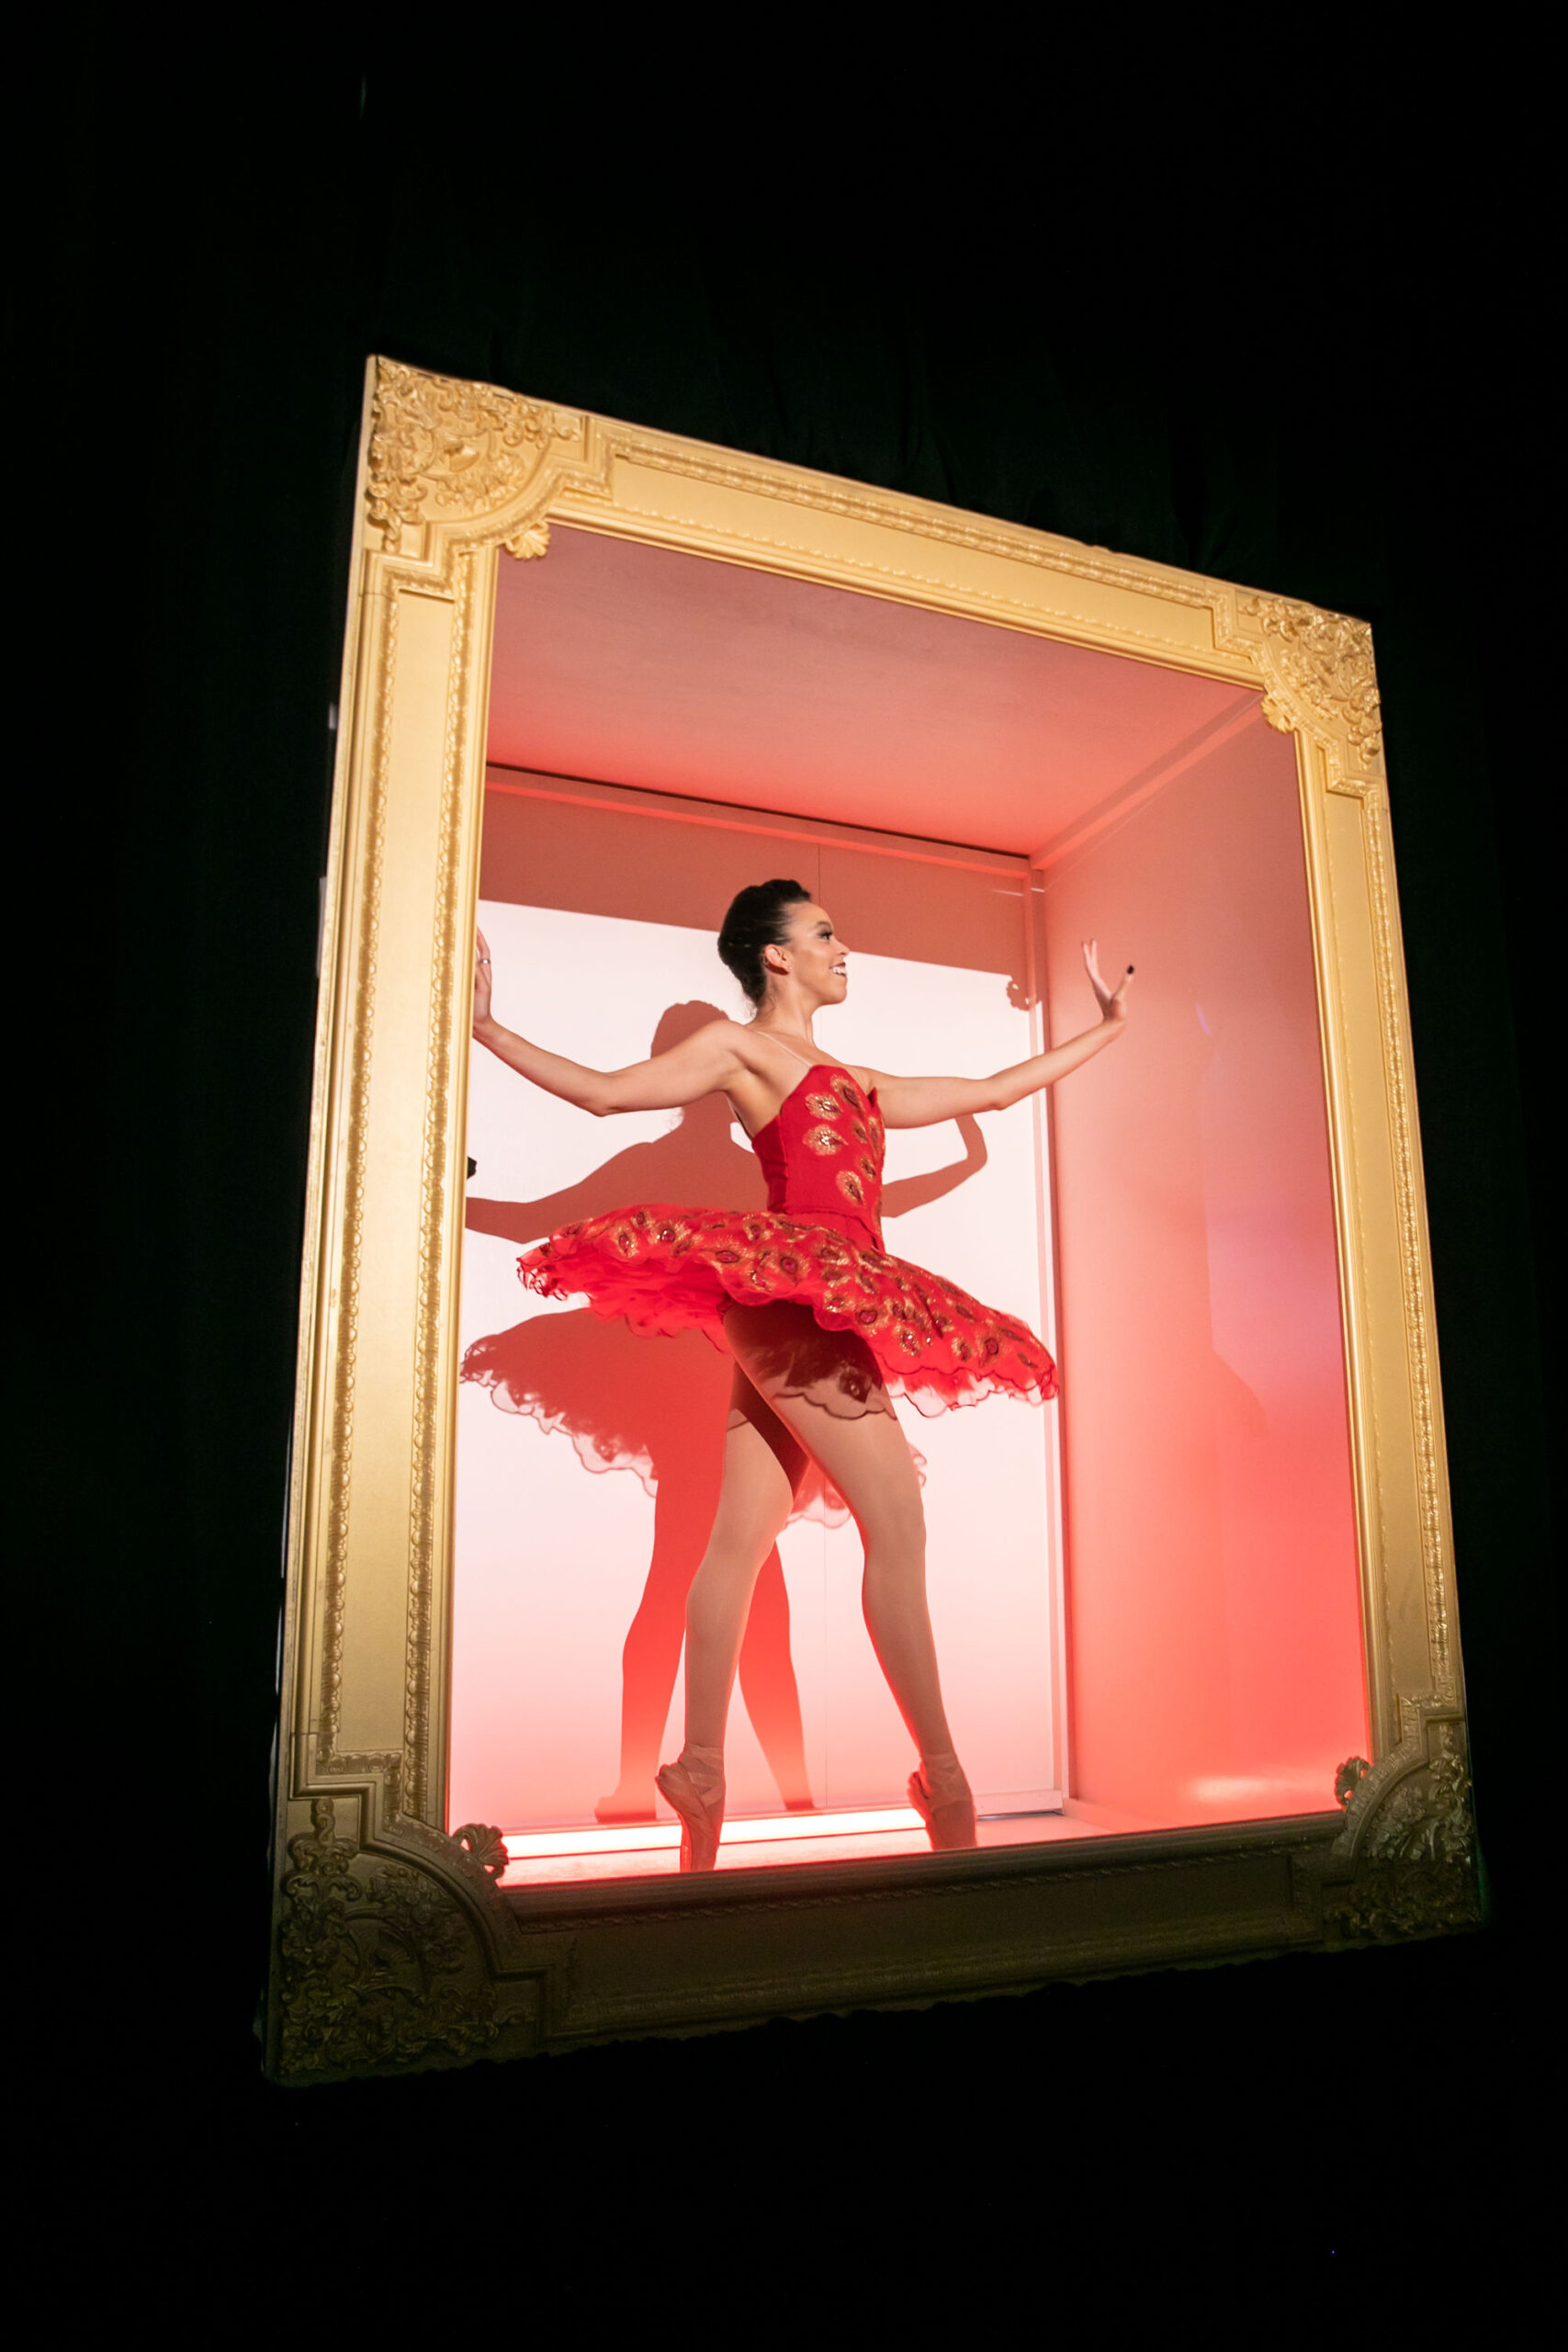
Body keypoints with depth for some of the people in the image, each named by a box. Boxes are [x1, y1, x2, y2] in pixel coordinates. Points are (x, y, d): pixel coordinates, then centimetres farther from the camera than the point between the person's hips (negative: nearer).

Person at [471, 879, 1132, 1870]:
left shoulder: (855, 1082, 28)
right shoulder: (739, 1046, 8)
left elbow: (994, 1091, 32)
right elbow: (605, 1091, 1)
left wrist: (1106, 1029, 40)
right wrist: (487, 1027, -5)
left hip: (816, 1312, 7)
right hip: (793, 1289, -7)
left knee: (743, 1537, 5)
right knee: (897, 1519, -10)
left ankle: (701, 1771, 9)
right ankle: (944, 1778, -5)